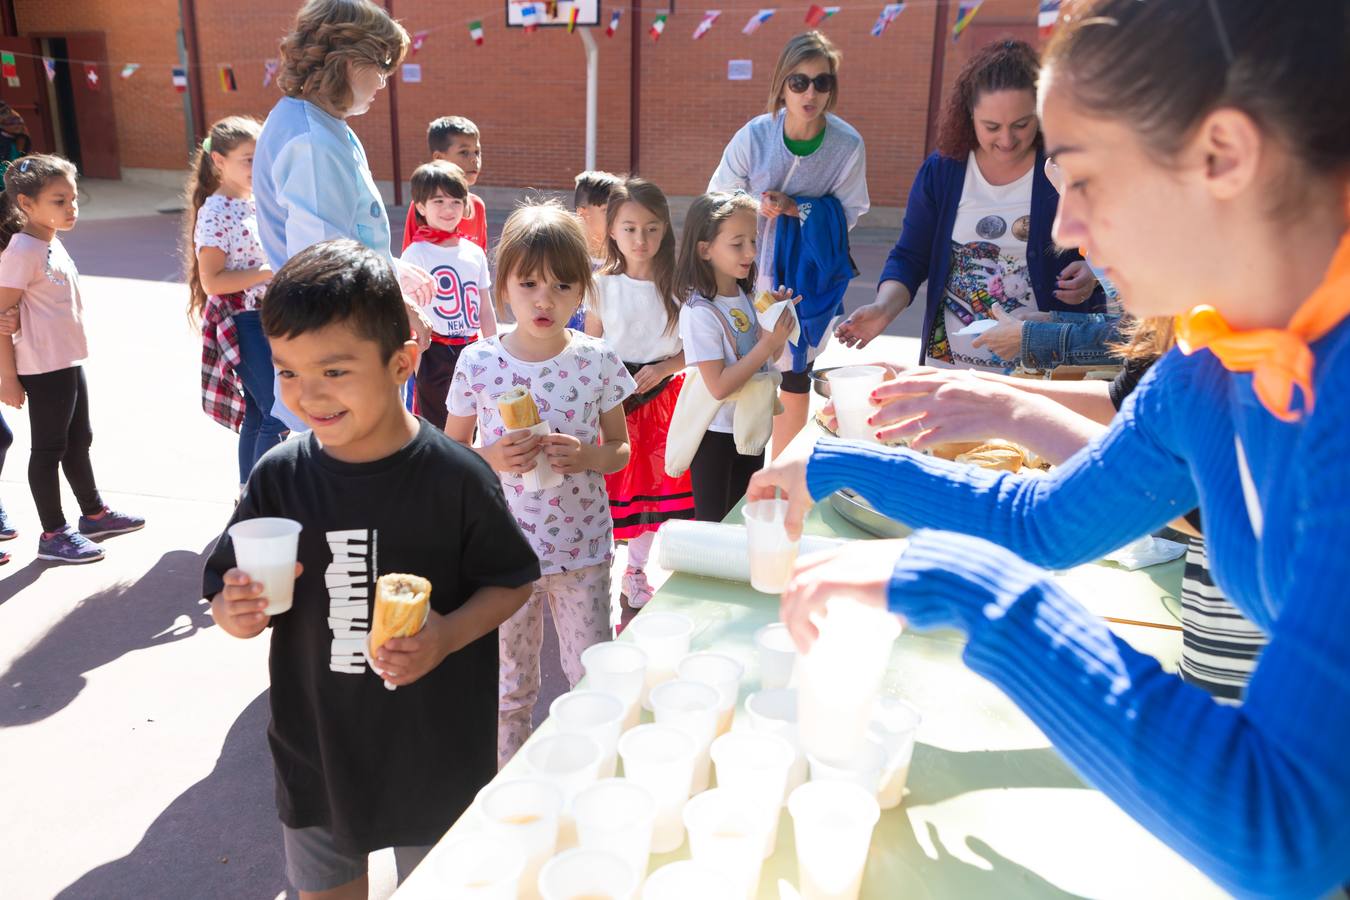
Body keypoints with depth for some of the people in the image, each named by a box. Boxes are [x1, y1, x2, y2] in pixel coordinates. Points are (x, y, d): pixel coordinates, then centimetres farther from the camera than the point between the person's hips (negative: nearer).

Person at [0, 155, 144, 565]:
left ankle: (94, 513, 35)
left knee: (78, 441, 20)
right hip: (43, 368, -9)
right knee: (49, 449, 3)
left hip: (69, 362, 9)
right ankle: (53, 534, 14)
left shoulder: (50, 242, 9)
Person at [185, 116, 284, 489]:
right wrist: (269, 272, -22)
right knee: (279, 415, -10)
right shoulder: (215, 213, -13)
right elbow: (212, 280, -20)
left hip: (269, 318, 8)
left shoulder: (257, 203, 10)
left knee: (258, 412, 13)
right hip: (242, 323, -8)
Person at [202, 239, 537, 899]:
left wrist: (449, 635, -22)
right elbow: (224, 594, 1)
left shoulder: (455, 478, -18)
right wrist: (238, 613, -21)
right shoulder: (279, 478, -9)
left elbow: (511, 581, -6)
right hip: (317, 753, 3)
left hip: (437, 758, -2)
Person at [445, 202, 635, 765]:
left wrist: (585, 455, -19)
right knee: (509, 681, 16)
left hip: (582, 545, 1)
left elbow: (621, 449, 3)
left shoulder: (596, 361, -6)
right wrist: (491, 458, -18)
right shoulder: (478, 363, -8)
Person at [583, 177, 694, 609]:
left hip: (660, 397, 2)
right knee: (608, 488, -1)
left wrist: (661, 369, -16)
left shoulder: (676, 284, -3)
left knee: (654, 486, 11)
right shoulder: (603, 285, -4)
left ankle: (635, 573, 30)